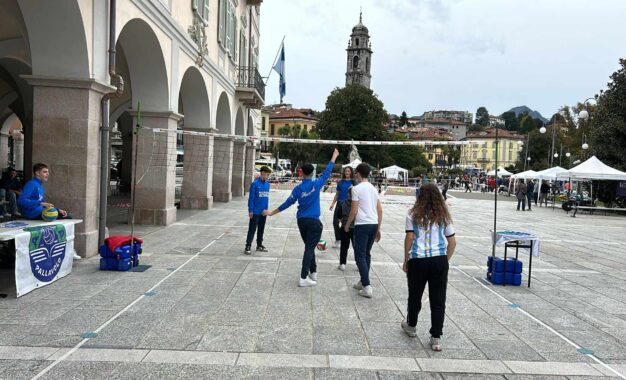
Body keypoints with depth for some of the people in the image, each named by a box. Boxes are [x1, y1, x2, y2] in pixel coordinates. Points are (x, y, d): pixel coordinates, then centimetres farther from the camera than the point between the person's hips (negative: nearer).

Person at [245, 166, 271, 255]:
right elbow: (251, 198, -11)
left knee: (261, 229, 15)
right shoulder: (255, 184, -11)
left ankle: (259, 245, 26)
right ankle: (248, 246, 1)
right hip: (255, 212, -6)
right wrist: (250, 210, -13)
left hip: (263, 212, 6)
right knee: (252, 229, -3)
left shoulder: (267, 184, 7)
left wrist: (266, 209, 13)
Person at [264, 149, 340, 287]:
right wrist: (334, 156, 13)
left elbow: (287, 203, 0)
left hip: (301, 221, 4)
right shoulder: (316, 184, -8)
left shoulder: (298, 188, -3)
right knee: (309, 249, -4)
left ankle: (313, 273, 27)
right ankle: (303, 278, -8)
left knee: (309, 247, 19)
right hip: (313, 221, -4)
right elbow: (327, 172, 1)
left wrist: (272, 212, 10)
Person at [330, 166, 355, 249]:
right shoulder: (341, 182, 10)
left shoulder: (354, 182, 0)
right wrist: (333, 203, 8)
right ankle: (338, 240, 12)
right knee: (335, 222, -1)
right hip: (340, 204, 3)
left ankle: (344, 240, 16)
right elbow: (337, 194, 14)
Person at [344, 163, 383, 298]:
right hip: (374, 224, 7)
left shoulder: (357, 188, -8)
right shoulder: (373, 188, 14)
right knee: (367, 254, 18)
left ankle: (367, 287, -9)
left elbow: (354, 211, -11)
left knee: (360, 256, -3)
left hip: (362, 225, -7)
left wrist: (347, 225, 3)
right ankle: (363, 282, 27)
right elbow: (380, 210, 14)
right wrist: (378, 228, 20)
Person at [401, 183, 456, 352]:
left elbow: (409, 238, -5)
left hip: (418, 260, -1)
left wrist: (405, 260, 3)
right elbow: (452, 242, 8)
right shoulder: (443, 216, 9)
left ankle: (411, 326, 38)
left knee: (415, 295, 17)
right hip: (440, 260, 2)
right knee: (438, 300, 7)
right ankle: (436, 338, 10)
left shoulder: (414, 214, 2)